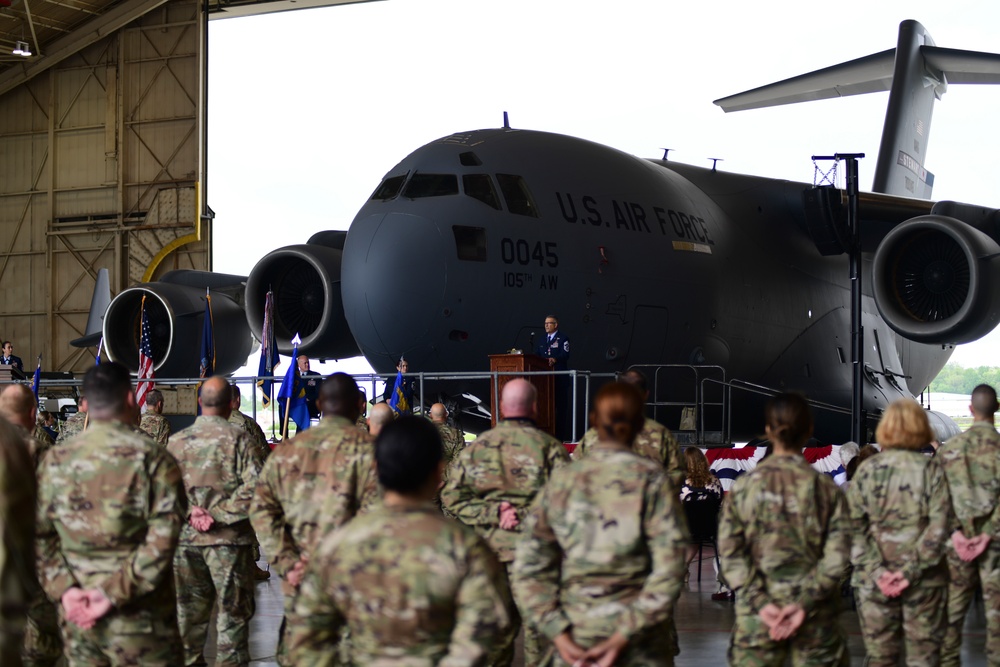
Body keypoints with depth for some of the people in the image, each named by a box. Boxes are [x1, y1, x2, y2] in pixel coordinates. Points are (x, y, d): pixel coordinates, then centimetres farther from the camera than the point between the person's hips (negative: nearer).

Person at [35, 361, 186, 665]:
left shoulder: (55, 459, 4)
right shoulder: (151, 457, -9)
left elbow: (40, 534, 2)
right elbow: (163, 537, -16)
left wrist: (63, 588, -4)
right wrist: (115, 593, -14)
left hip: (77, 613, 4)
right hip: (139, 615, -4)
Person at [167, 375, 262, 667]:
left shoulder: (176, 441, 2)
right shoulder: (238, 439, -9)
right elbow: (254, 488, -17)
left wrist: (189, 513, -1)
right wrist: (219, 514, -13)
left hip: (185, 537, 4)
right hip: (229, 538, -4)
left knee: (189, 610, 14)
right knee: (233, 610, 5)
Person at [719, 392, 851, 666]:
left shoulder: (743, 487, -2)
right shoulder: (827, 489, -3)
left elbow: (730, 554, -6)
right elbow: (838, 557, -9)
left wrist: (760, 602, -8)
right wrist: (804, 604, -10)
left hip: (756, 616, 0)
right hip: (815, 618, 0)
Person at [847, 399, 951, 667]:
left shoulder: (866, 470, -1)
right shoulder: (932, 471, -5)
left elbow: (854, 528, -6)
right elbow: (939, 528, -12)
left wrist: (877, 571, -8)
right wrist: (911, 571, -12)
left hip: (873, 582, 1)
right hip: (924, 582, -1)